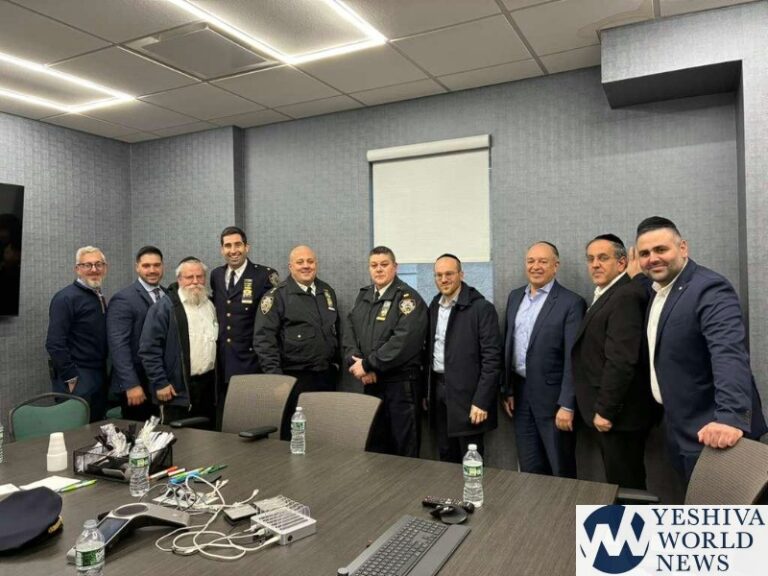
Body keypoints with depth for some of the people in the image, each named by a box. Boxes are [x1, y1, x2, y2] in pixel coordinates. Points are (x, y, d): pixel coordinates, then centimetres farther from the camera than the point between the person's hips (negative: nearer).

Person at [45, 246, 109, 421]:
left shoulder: (99, 297, 12)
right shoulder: (65, 298, -13)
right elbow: (55, 344, -19)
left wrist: (103, 377, 12)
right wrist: (71, 379, -17)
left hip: (99, 378, 8)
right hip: (77, 380, -8)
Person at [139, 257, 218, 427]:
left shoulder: (211, 305, 12)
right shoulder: (164, 307, -6)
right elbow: (149, 348, -10)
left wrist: (216, 378, 11)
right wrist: (160, 383, -12)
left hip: (209, 386, 6)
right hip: (177, 390, -5)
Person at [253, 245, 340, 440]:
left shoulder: (327, 292, 13)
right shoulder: (277, 296, -5)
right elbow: (264, 339, -10)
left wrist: (337, 362, 16)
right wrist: (275, 376, -16)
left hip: (327, 377, 5)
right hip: (294, 379, -5)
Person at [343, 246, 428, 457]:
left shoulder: (408, 297, -8)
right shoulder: (363, 296, 13)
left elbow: (403, 340, -20)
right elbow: (348, 330, 7)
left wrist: (368, 364, -17)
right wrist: (355, 361, -11)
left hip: (401, 382, -6)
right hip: (370, 382, 6)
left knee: (404, 445, 3)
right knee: (375, 441, 16)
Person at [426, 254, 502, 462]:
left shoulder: (482, 308, -12)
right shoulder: (434, 307, 10)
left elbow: (491, 358, -15)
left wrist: (481, 401, -18)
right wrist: (426, 391, 13)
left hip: (466, 392, -6)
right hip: (438, 388, 6)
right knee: (446, 456, 15)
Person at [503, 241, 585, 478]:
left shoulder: (571, 303, -11)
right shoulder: (515, 297, 8)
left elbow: (573, 358, -14)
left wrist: (567, 405, -17)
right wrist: (507, 389, 10)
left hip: (552, 396, -5)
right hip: (520, 394, 5)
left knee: (562, 471, 9)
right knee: (529, 469, 15)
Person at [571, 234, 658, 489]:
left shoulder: (626, 296, -18)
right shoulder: (608, 295, 13)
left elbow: (621, 360, -24)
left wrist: (605, 410, -20)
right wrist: (602, 409, 12)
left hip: (620, 414, -9)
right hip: (608, 411, 9)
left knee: (625, 487, 2)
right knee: (619, 483, 18)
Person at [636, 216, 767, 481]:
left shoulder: (709, 288, -20)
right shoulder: (659, 291, 8)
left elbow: (729, 355, -33)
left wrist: (730, 417, -43)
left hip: (712, 432, -8)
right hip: (680, 429, 8)